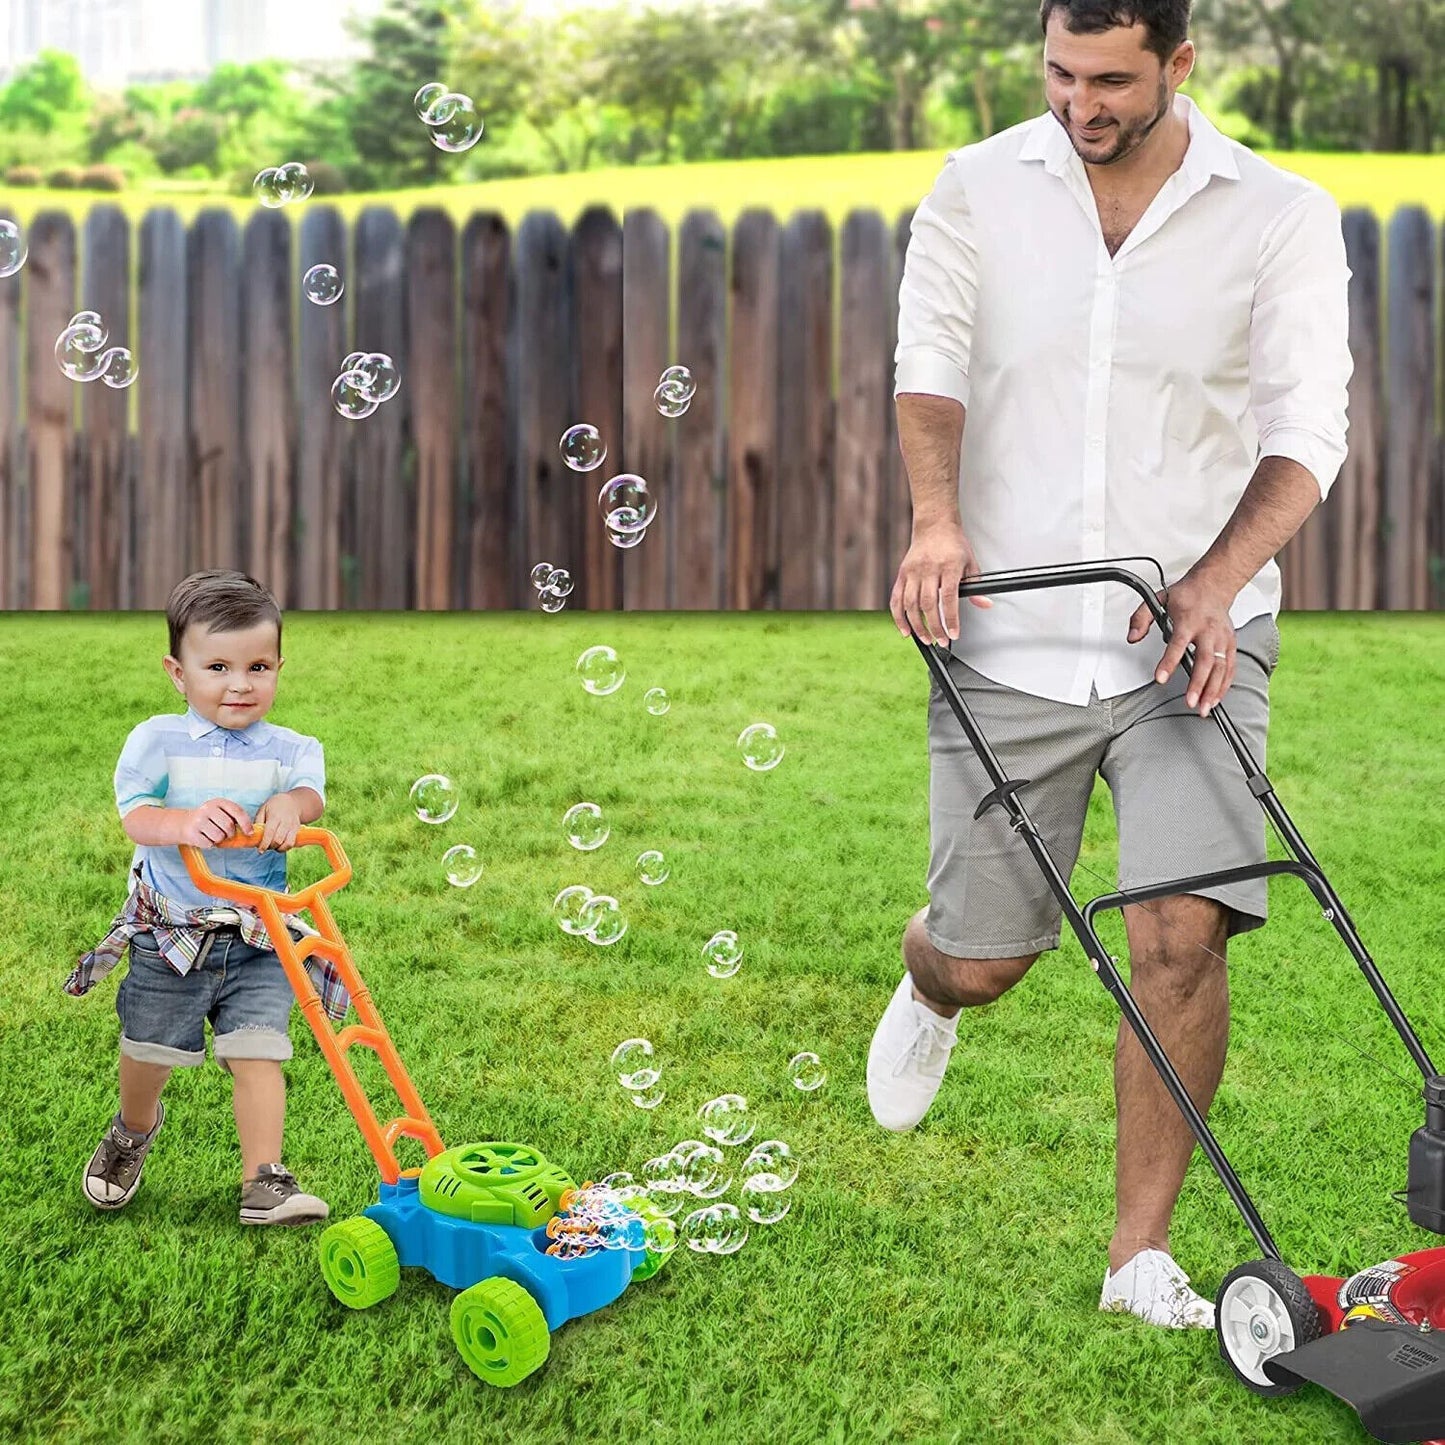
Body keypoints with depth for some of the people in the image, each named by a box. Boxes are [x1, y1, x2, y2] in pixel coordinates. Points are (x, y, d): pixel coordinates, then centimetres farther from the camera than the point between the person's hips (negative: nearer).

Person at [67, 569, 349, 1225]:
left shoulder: (287, 749, -1)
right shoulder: (158, 740, -6)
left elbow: (309, 791, -21)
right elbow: (136, 817, -20)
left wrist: (290, 806, -46)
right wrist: (187, 822, -42)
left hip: (257, 937, 0)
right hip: (171, 935, 0)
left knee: (256, 1052, -12)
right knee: (147, 1051, 14)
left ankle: (263, 1182, -5)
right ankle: (134, 1129, 46)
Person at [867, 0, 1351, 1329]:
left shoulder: (1282, 218, 0)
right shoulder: (978, 190, 4)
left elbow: (1305, 428, -5)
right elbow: (930, 364, -6)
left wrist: (1215, 582, -21)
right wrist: (937, 516, -26)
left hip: (1192, 636, -1)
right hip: (1008, 636, 1)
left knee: (1182, 936, -14)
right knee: (980, 958, 7)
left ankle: (1141, 1255, 4)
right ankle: (928, 992, 47)